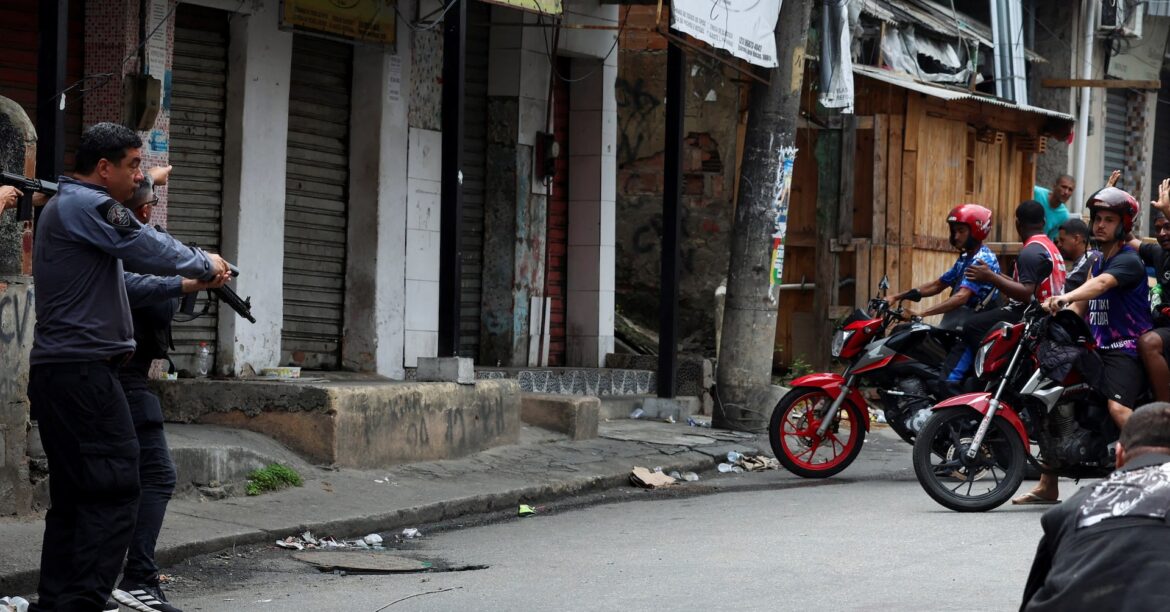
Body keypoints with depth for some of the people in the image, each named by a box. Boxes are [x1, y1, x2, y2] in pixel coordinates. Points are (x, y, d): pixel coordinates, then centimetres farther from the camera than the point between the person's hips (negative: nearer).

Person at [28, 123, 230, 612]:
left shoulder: (66, 205, 22)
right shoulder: (87, 204, -11)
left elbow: (114, 281, 25)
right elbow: (150, 251, -11)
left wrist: (188, 282, 18)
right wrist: (205, 264, 6)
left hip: (55, 371, 10)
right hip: (82, 371, -10)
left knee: (73, 496, 12)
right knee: (114, 493, -11)